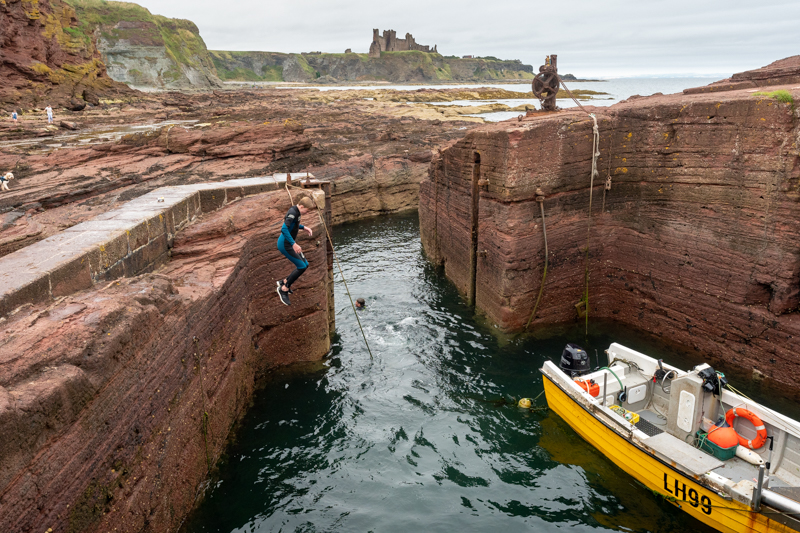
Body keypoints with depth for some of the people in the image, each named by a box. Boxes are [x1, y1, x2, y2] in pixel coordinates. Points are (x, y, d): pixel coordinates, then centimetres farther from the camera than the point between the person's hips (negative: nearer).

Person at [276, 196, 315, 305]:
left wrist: (304, 227, 13)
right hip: (285, 244, -10)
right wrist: (294, 244, -37)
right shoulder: (293, 212, -22)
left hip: (289, 243, 10)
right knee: (301, 267, -10)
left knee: (305, 265, 12)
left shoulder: (297, 211, 8)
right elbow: (284, 229, -33)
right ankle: (284, 289, 2)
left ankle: (284, 282, 24)